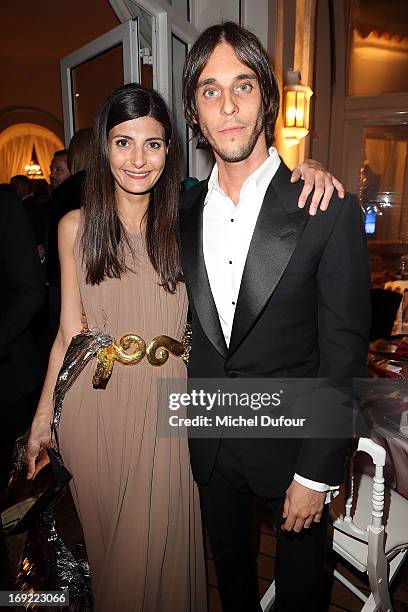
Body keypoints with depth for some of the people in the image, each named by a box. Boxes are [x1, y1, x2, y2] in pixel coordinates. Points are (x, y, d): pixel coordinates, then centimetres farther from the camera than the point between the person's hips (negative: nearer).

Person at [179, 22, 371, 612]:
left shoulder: (329, 211, -16)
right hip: (210, 444, 4)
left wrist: (316, 474, -13)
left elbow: (344, 355, -15)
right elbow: (193, 329, 6)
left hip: (291, 445, -3)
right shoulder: (184, 211, -2)